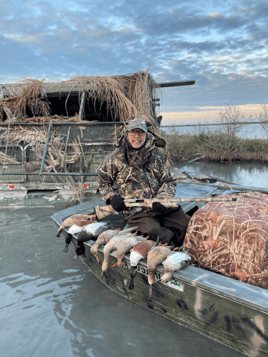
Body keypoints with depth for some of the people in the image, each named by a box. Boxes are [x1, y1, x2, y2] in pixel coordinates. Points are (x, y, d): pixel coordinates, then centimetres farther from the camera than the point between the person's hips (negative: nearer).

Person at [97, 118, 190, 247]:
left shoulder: (158, 155, 9)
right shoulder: (115, 158, 6)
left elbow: (168, 181, 10)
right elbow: (103, 181, 19)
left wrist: (162, 198, -9)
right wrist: (112, 197, 1)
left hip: (163, 207, 3)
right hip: (136, 212, -3)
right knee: (159, 235, -28)